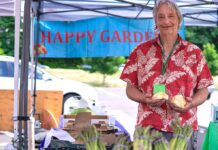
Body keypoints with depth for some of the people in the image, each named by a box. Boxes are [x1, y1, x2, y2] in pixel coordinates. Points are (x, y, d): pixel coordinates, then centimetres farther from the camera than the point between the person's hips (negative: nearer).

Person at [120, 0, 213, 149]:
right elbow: (130, 88, 8)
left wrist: (190, 103, -14)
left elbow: (203, 90, 7)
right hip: (148, 127, 0)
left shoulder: (194, 52, 5)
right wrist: (145, 99, -12)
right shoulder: (141, 51, 6)